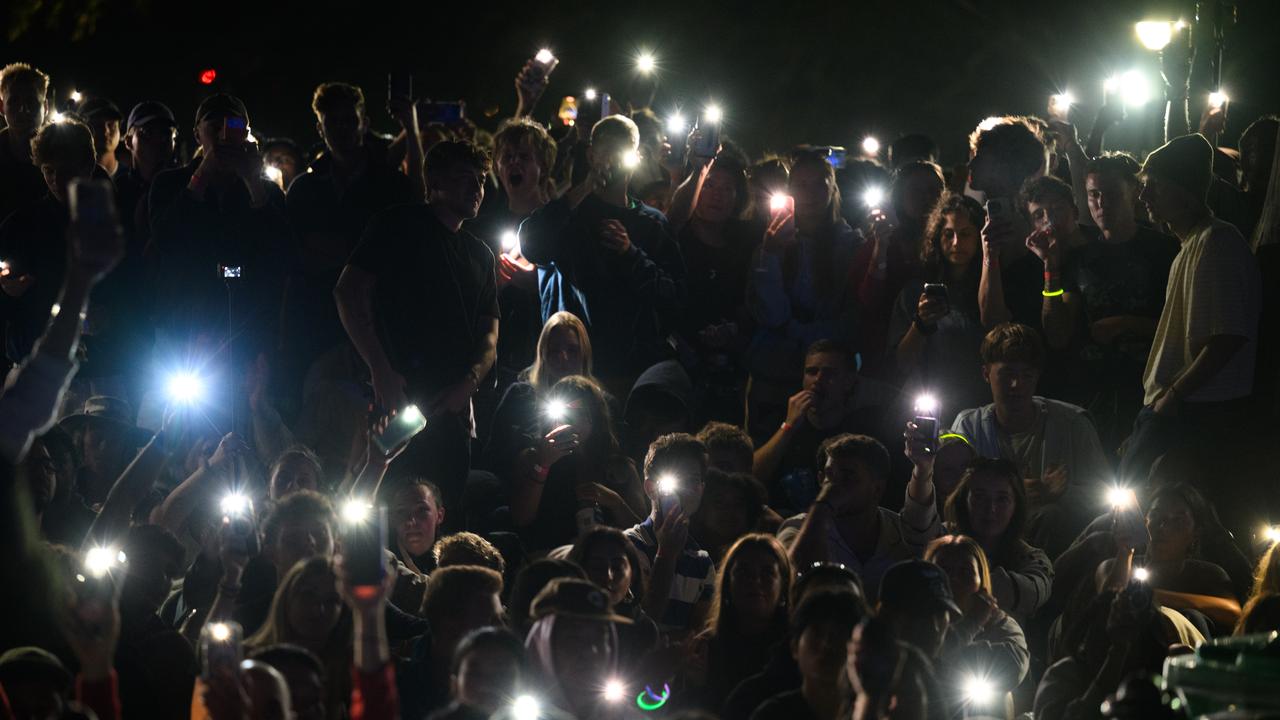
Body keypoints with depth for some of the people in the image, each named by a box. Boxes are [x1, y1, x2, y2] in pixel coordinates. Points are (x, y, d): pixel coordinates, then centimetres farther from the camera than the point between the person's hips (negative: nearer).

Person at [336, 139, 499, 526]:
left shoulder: (478, 254, 21)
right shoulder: (400, 226, 2)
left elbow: (489, 332, 18)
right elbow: (349, 292, -7)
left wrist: (468, 383, -4)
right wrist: (380, 370, -15)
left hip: (453, 405, 6)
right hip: (403, 395, -6)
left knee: (447, 506, 2)